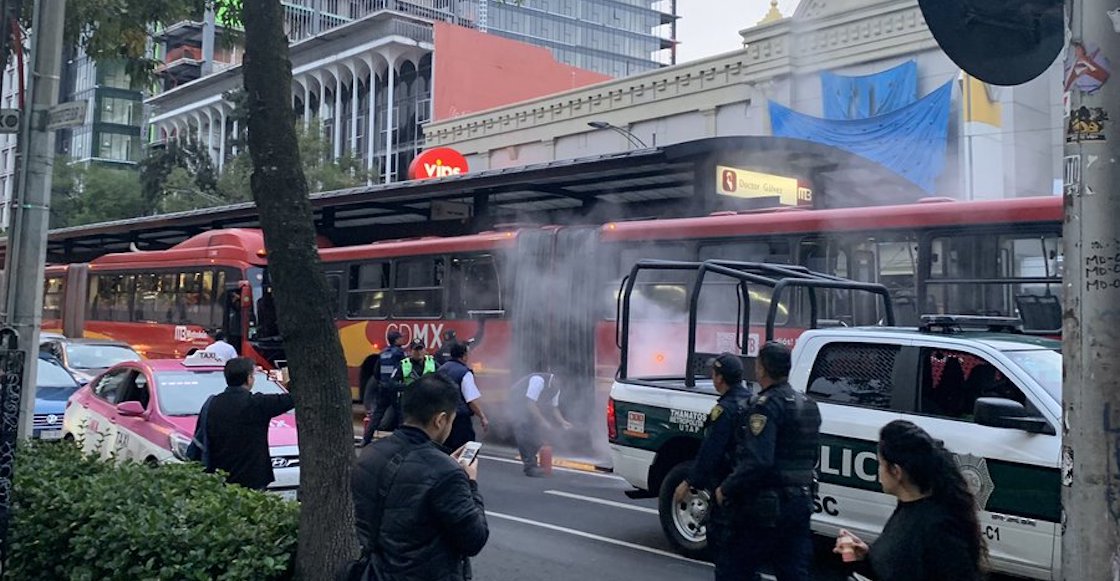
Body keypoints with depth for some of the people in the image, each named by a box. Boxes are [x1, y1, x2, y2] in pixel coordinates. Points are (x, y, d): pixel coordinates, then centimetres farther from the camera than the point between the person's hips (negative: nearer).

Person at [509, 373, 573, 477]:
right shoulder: (539, 381, -34)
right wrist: (543, 421, -34)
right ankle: (529, 467, -15)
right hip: (518, 401, -8)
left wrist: (562, 422, -14)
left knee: (536, 432, 5)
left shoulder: (556, 387, -8)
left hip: (533, 406, 8)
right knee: (525, 432, -16)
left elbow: (554, 407, 2)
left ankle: (532, 463, 17)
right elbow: (530, 404, -35)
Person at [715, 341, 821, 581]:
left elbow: (757, 461, -26)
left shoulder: (767, 405, -16)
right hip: (800, 504, 9)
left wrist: (726, 489, -15)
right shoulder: (808, 405, 13)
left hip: (768, 507, -9)